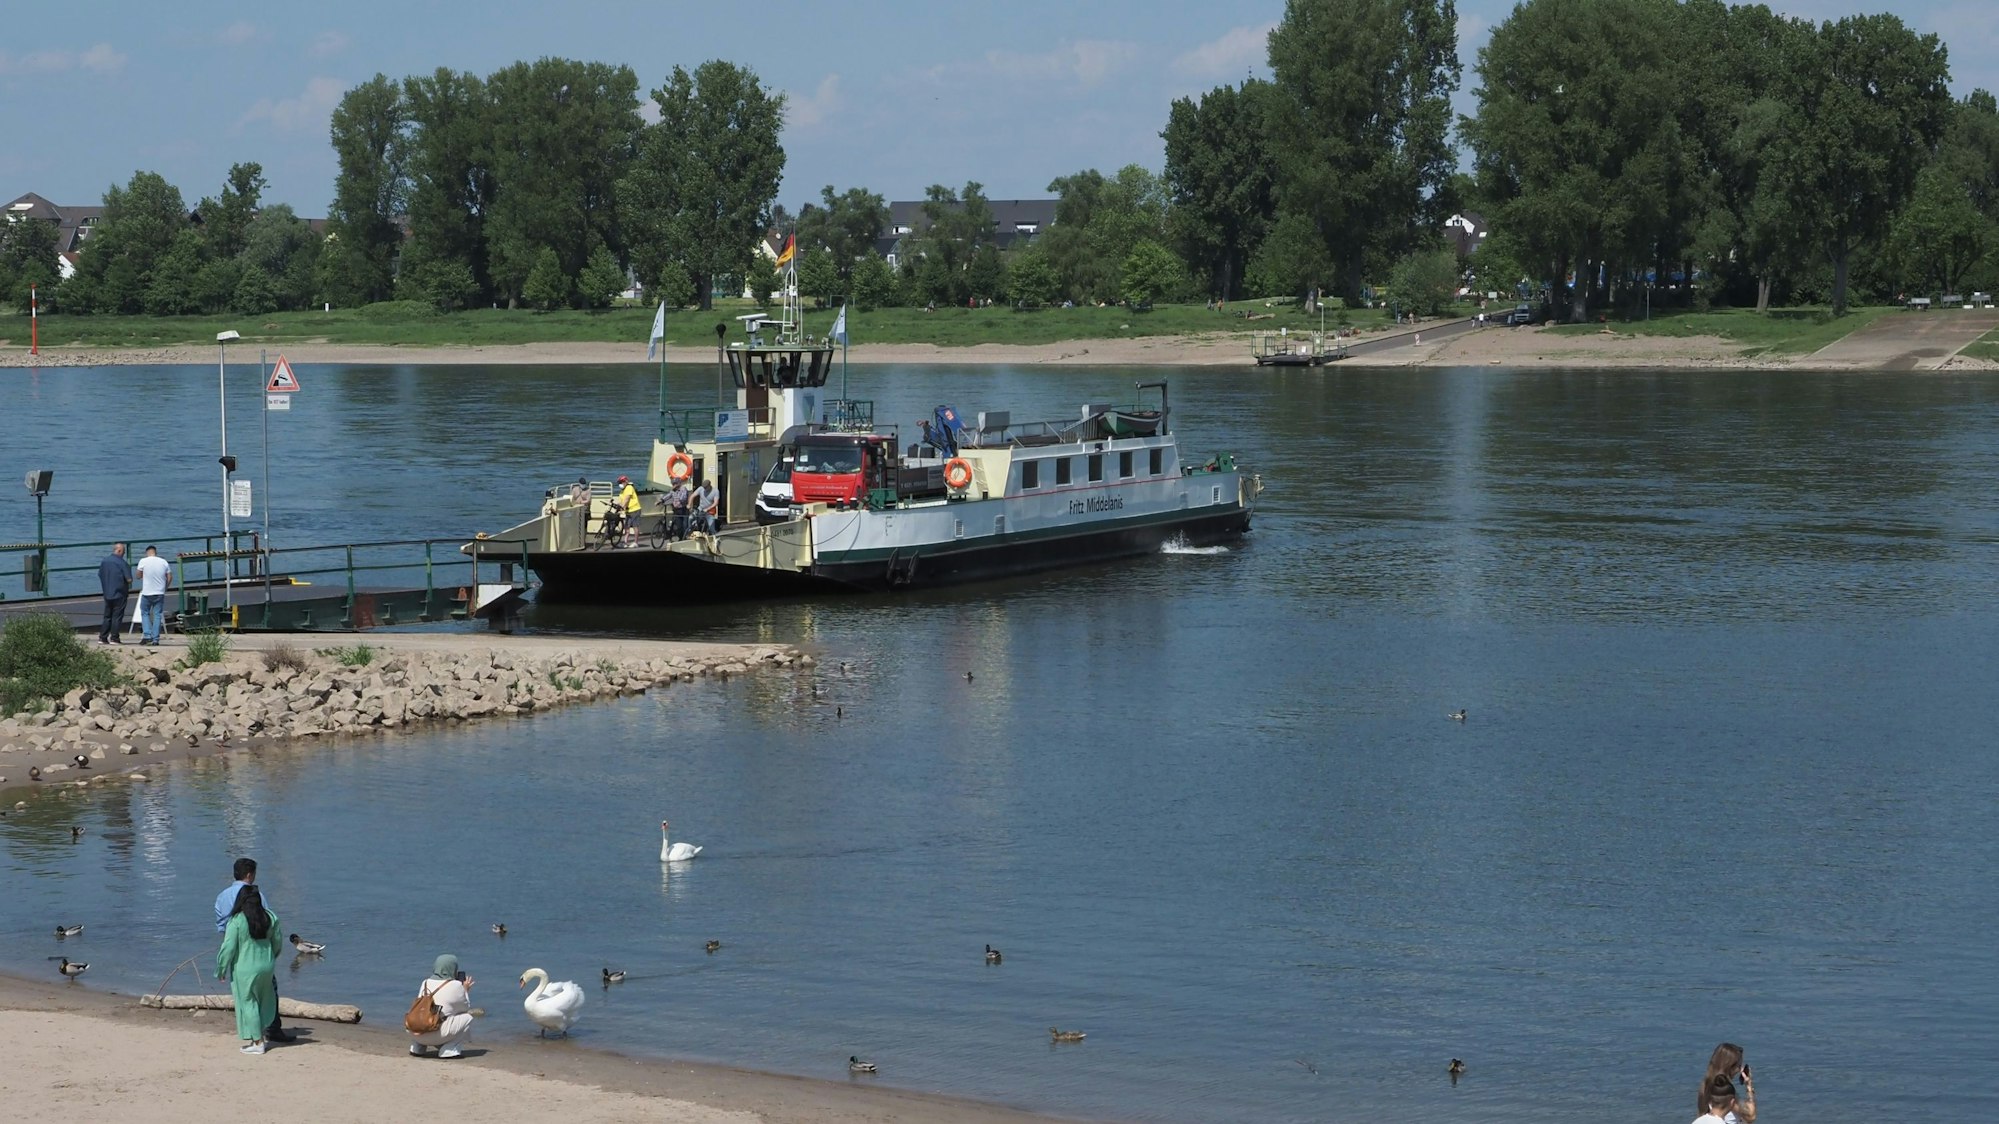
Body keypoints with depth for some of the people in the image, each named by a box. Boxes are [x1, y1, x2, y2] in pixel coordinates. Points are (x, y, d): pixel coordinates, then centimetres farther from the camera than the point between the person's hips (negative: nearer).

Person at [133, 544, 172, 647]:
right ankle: (155, 639, 2)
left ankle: (147, 635, -2)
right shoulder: (163, 562, 1)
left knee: (145, 613, 13)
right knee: (157, 615, 6)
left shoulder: (143, 561, -6)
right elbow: (170, 577, 4)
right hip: (160, 593, 2)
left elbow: (138, 576, 1)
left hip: (147, 592, -2)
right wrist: (165, 587, 18)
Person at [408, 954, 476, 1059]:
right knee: (467, 1017, 10)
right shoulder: (456, 985, 0)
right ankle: (449, 1050, 0)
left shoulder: (426, 983, 13)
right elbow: (465, 1008, 12)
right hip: (437, 1034, -6)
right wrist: (465, 990, 27)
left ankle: (417, 1048, 22)